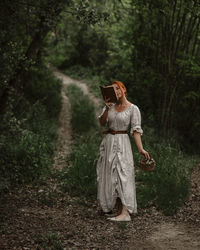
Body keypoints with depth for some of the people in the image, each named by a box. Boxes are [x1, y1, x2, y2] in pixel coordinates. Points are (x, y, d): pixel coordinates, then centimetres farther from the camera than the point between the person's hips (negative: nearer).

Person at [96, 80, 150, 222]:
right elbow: (102, 123, -2)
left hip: (122, 143, -6)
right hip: (108, 142, 6)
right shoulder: (110, 106, 9)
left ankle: (125, 213, -21)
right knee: (108, 175, 10)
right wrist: (107, 109, -16)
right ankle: (110, 205, 24)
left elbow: (136, 130, -10)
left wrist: (141, 149, -18)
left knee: (122, 175, -14)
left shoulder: (133, 109, -5)